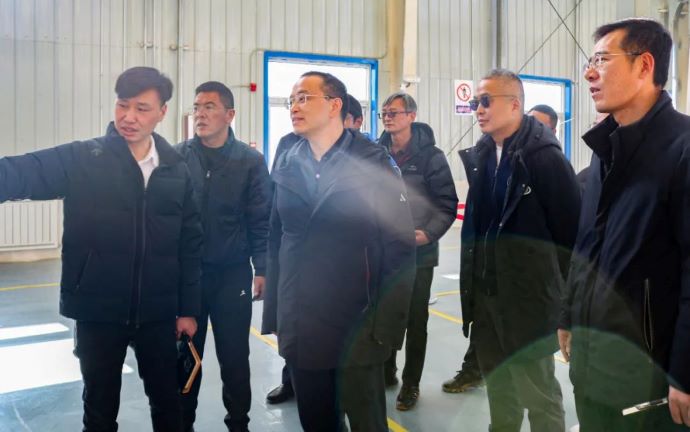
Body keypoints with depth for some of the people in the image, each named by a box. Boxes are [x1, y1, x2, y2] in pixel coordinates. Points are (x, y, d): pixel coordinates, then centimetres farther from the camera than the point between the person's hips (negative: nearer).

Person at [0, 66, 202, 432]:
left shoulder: (176, 171, 1)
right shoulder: (81, 160, -6)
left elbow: (189, 244, 3)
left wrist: (187, 308, 3)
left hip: (157, 313, 2)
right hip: (97, 312, -1)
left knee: (167, 401, 17)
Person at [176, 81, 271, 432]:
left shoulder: (250, 160, -3)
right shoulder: (177, 156, 0)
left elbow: (261, 220, -3)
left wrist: (262, 269, -8)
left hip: (233, 274, -1)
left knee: (234, 356, 10)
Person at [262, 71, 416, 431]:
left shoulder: (373, 162, -7)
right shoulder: (286, 165, 6)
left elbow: (399, 246, -9)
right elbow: (276, 239, 10)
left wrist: (386, 323, -12)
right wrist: (275, 311, 7)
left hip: (356, 327, -4)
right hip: (298, 327, 4)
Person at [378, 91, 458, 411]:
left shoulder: (430, 155, -6)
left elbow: (447, 204, -8)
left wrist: (429, 233, -21)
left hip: (418, 252, -3)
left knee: (415, 320, 8)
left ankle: (410, 383, 23)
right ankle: (385, 372, 33)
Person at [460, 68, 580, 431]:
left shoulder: (544, 156, -14)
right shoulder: (480, 156, 8)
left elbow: (572, 230, -13)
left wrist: (567, 291, -8)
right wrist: (473, 285, 13)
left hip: (530, 297, -7)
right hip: (488, 296, 7)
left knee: (538, 394, 4)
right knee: (498, 387, 21)